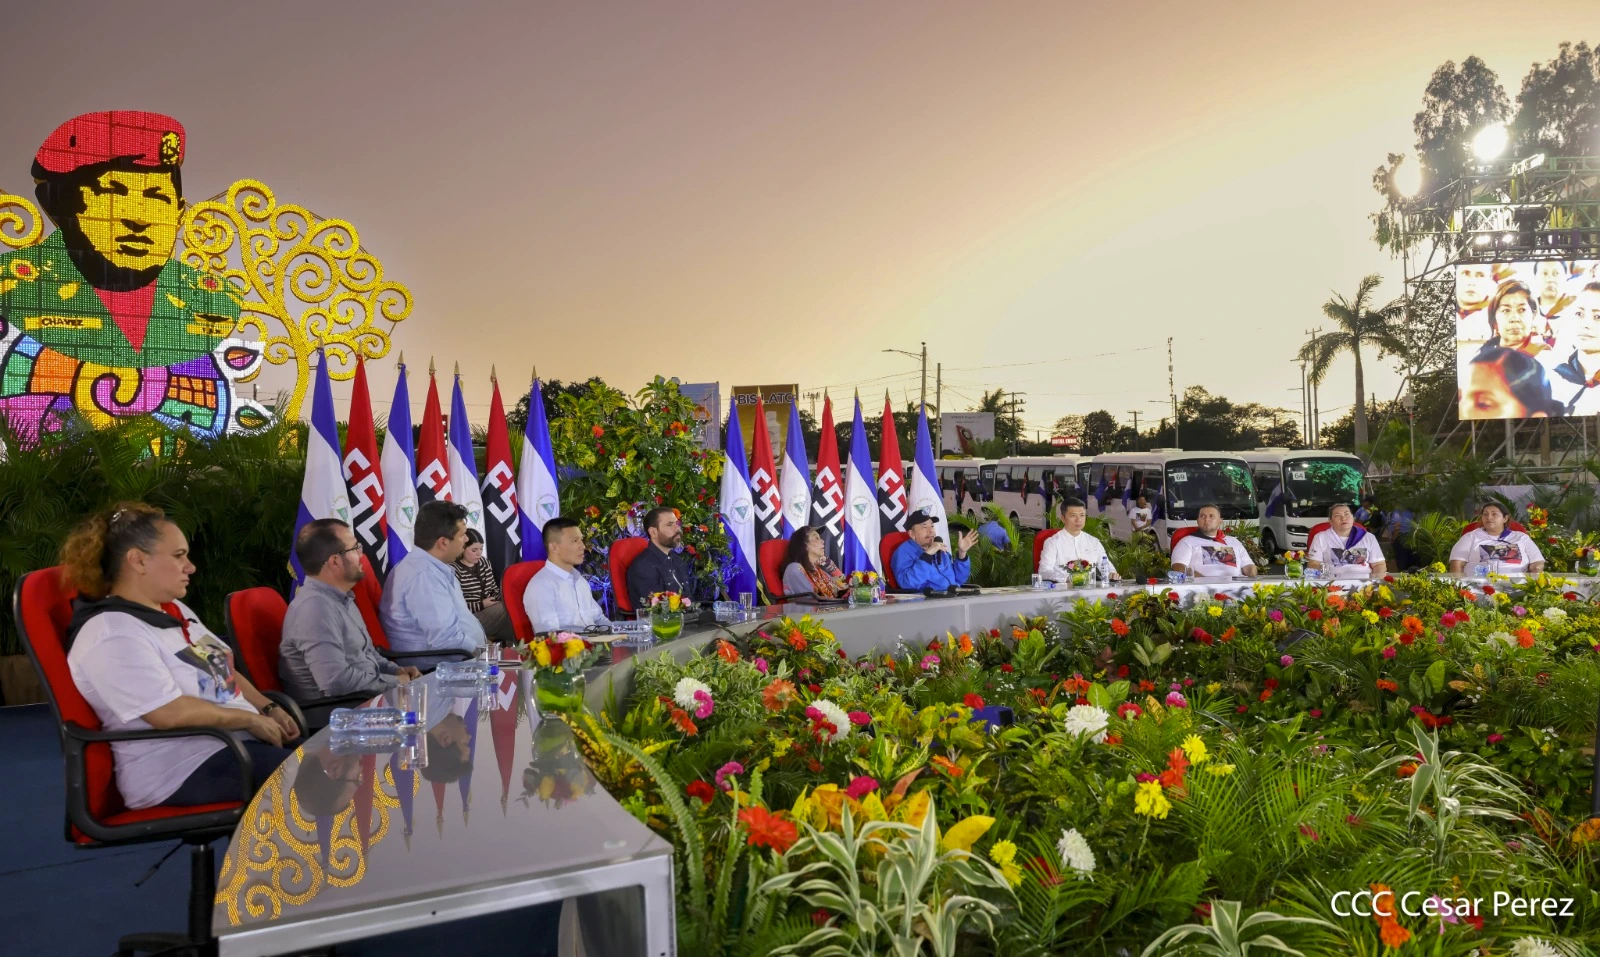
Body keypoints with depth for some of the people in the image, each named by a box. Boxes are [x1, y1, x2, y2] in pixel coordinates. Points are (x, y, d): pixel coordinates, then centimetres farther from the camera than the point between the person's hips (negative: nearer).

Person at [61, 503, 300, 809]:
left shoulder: (174, 610, 14)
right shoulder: (111, 636, -16)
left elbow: (224, 672, 20)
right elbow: (170, 714, -23)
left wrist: (269, 709, 5)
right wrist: (251, 719, -14)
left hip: (236, 742, 10)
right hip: (180, 770, -9)